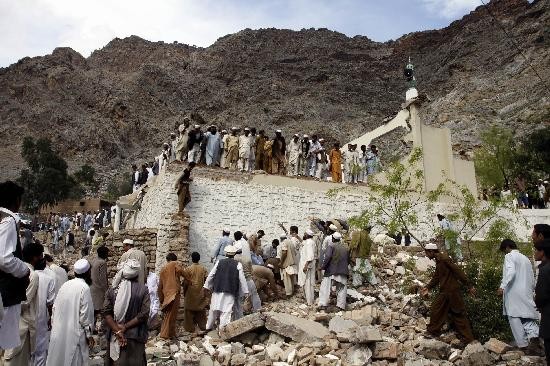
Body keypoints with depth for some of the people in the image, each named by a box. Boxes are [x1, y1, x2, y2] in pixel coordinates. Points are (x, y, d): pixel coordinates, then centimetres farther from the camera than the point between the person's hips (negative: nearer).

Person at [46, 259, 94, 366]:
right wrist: (89, 334, -6)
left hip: (59, 332, 6)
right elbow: (85, 314, -14)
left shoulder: (65, 285, 3)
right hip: (74, 334, -6)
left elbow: (55, 308, 8)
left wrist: (54, 324, 20)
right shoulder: (84, 288, -15)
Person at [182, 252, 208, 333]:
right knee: (201, 311, 13)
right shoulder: (203, 269, -3)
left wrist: (184, 293, 4)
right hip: (201, 293, 3)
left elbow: (186, 283, -9)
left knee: (190, 311, 8)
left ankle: (190, 328, 11)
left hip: (190, 293, -3)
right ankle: (202, 326, 17)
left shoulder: (188, 269, -10)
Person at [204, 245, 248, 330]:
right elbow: (242, 279, 0)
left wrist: (206, 286, 19)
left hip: (218, 290, 2)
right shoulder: (238, 265, 0)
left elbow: (211, 275, 8)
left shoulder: (219, 262, 4)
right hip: (230, 292, -2)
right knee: (226, 311, -1)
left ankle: (209, 327, 28)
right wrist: (245, 291, 8)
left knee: (214, 309, 14)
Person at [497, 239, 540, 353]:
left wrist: (502, 286, -25)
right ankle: (534, 335, -19)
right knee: (528, 318, 6)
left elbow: (511, 272, -22)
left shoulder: (509, 256, -3)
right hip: (527, 294, 7)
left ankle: (523, 345, 4)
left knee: (515, 319, 2)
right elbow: (532, 279, 21)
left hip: (514, 293, -7)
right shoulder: (526, 258, 19)